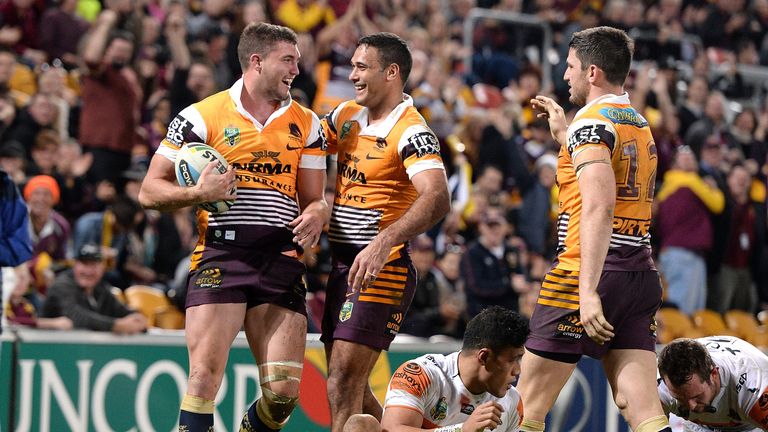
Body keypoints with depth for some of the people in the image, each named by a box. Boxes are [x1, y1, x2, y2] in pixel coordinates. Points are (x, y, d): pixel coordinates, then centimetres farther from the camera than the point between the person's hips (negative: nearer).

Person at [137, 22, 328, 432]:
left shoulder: (307, 124, 15)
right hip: (220, 256, -3)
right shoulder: (203, 116, 2)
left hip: (282, 261, 3)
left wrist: (315, 215, -5)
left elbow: (314, 198, 19)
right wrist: (198, 193, -14)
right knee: (204, 378, -16)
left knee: (283, 392, -5)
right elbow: (150, 191, 4)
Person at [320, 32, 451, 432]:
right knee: (345, 384, 13)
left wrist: (383, 243, -43)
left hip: (382, 269, -9)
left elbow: (437, 199, -30)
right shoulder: (347, 116, 10)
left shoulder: (411, 133, -15)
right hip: (342, 264, 9)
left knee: (344, 382, -14)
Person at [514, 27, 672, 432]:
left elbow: (599, 206, -23)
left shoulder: (591, 122, -9)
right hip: (640, 274, 8)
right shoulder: (641, 126, 18)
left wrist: (588, 290, -28)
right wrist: (563, 135, 36)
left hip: (586, 273, -8)